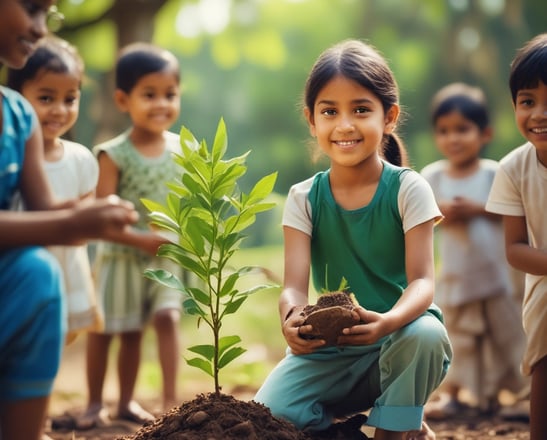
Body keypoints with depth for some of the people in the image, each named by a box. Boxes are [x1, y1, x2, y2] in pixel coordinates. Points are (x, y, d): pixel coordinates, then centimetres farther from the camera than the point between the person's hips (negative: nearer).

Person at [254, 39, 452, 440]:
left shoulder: (408, 189, -8)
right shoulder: (305, 198, -2)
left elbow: (422, 280, -18)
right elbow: (295, 285, -12)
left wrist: (388, 321, -41)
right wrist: (292, 318, -38)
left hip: (400, 340, -1)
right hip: (332, 351, 1)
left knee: (425, 333, -35)